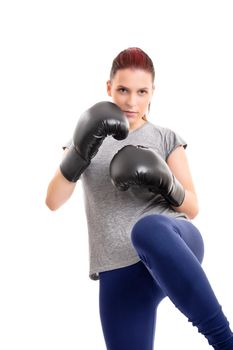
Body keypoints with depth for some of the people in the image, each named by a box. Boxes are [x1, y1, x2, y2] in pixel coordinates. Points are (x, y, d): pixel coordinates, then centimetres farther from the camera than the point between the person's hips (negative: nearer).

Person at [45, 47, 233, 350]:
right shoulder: (86, 140, 14)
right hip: (119, 272, 3)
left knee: (149, 229, -39)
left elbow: (192, 208, 10)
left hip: (174, 247, -3)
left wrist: (165, 183, -11)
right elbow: (53, 201, 2)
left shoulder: (167, 139, 12)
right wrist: (80, 152, -14)